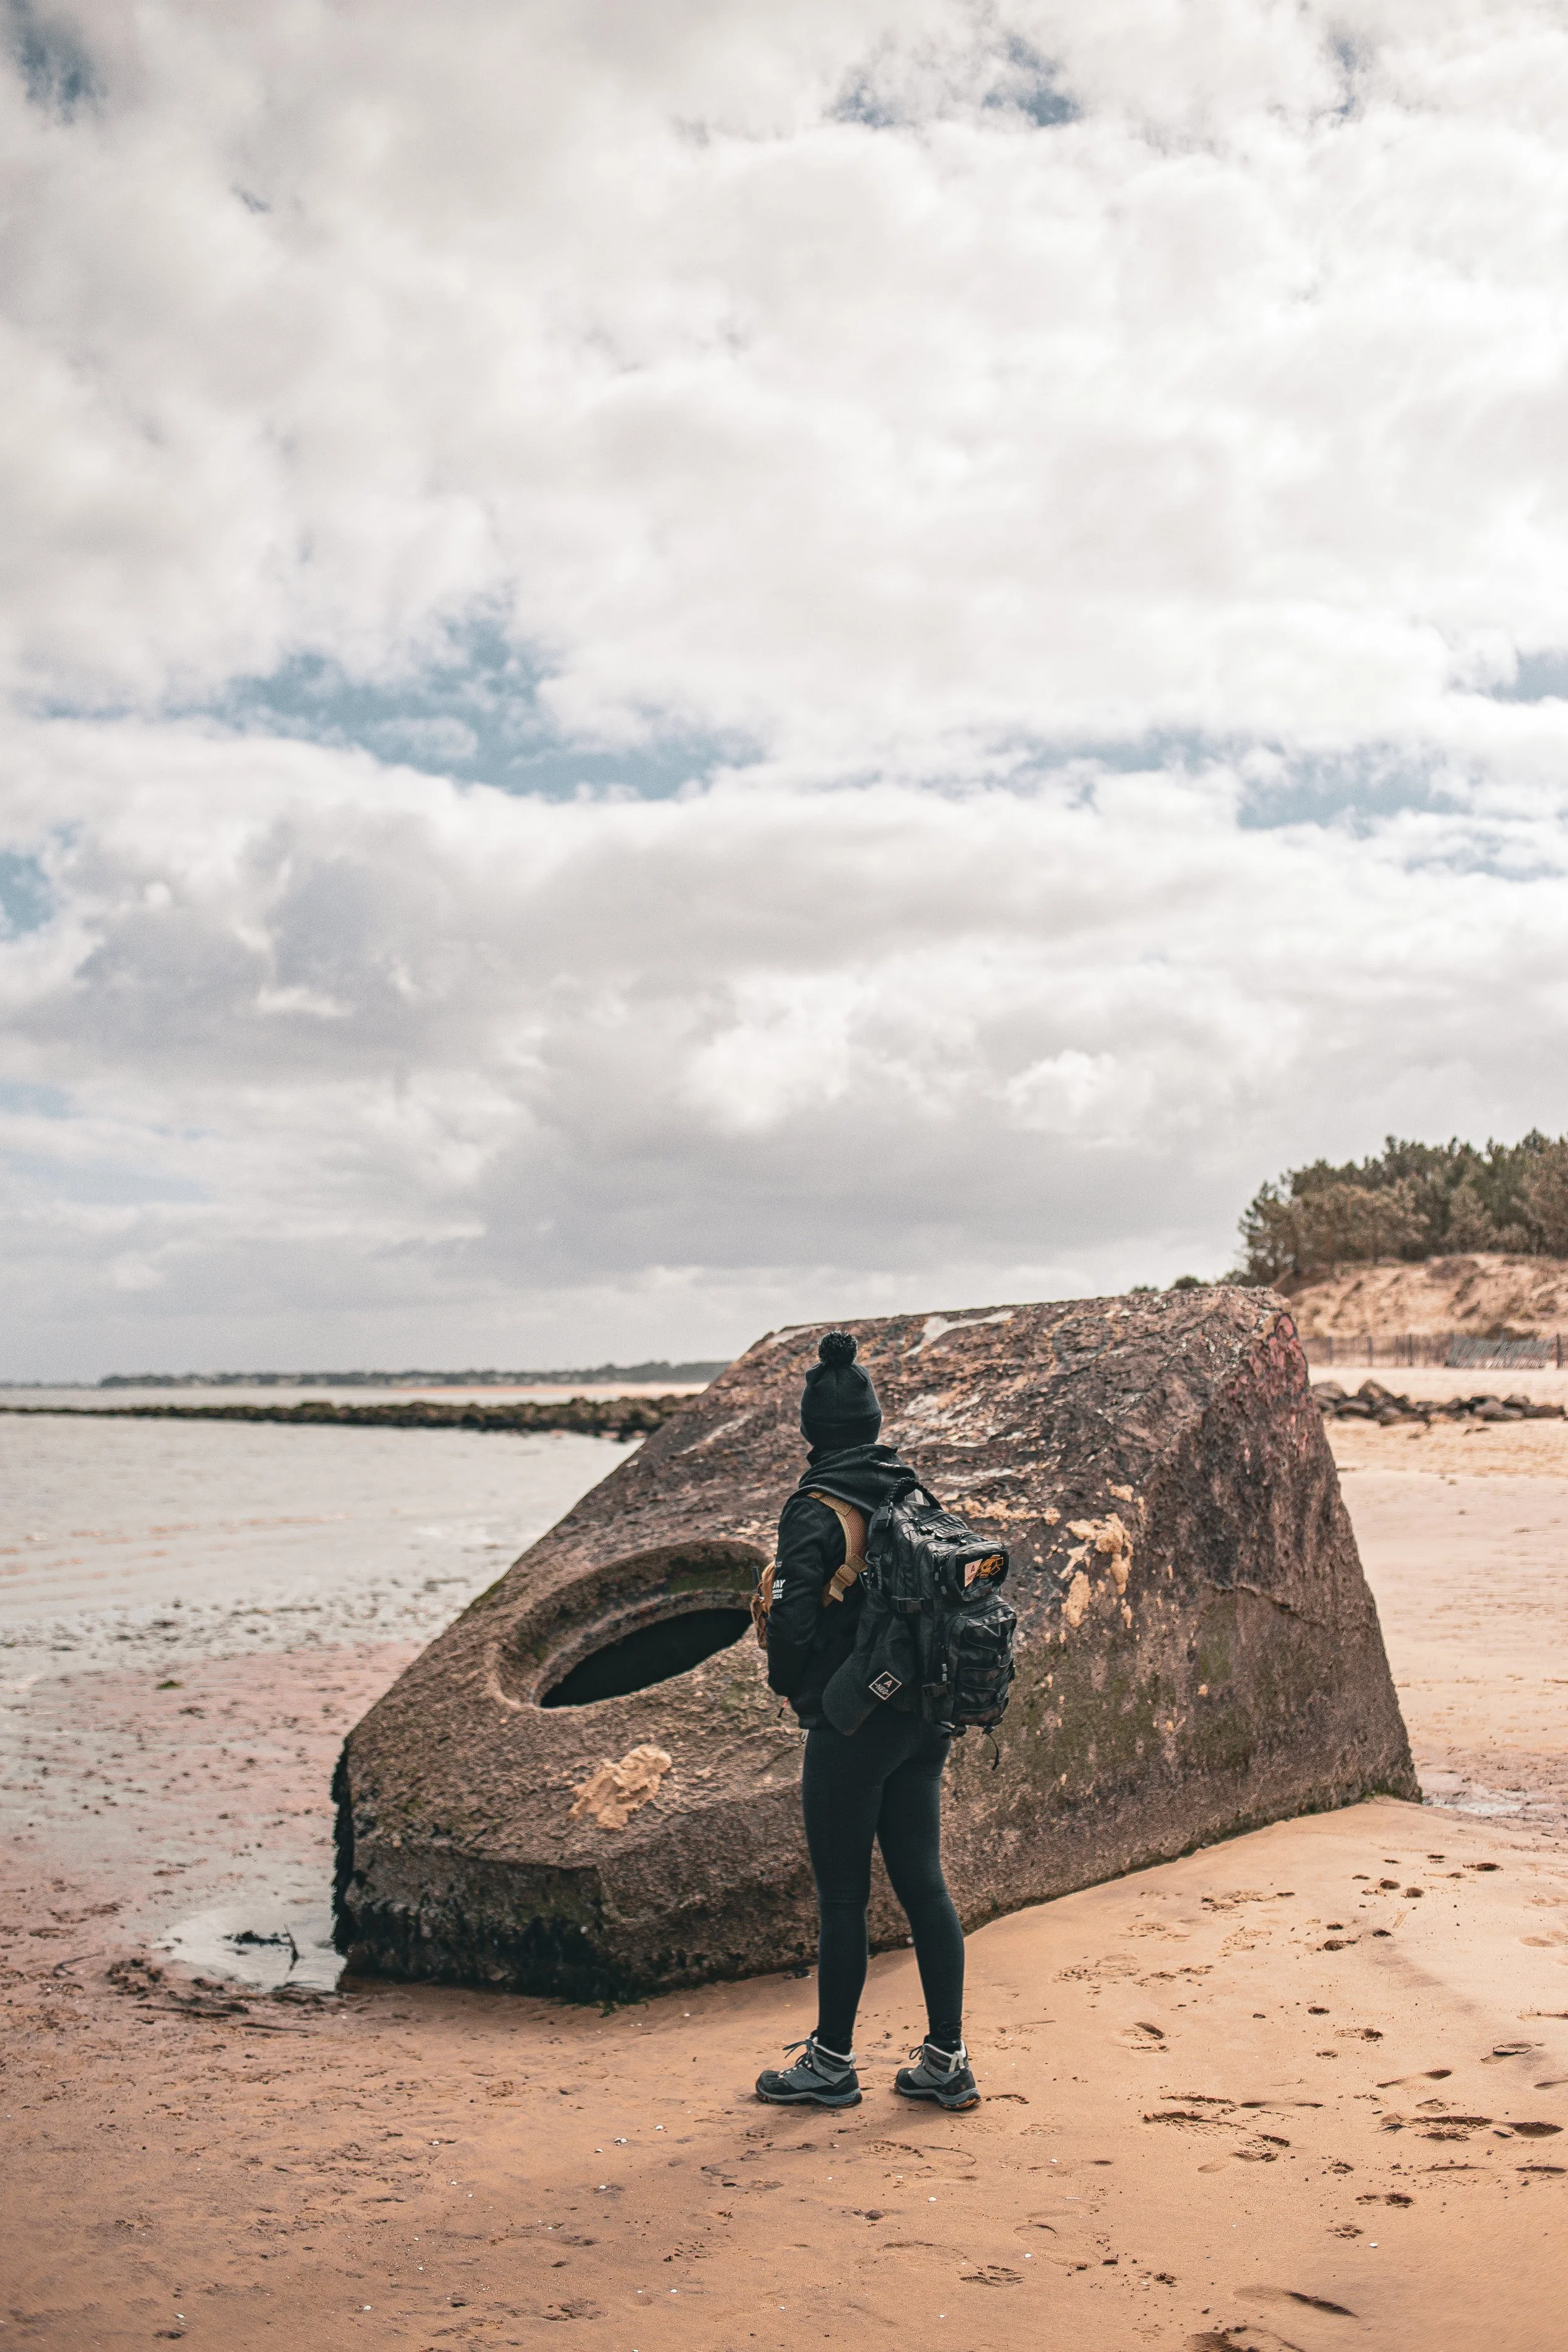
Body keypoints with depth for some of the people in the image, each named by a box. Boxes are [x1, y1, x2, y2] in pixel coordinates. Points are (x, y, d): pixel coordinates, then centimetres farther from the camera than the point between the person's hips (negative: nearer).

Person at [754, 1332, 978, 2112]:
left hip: (852, 1725, -7)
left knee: (842, 1895, 5)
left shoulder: (816, 1508, -13)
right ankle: (946, 2061, 17)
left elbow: (793, 1617, -19)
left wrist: (790, 1686, -1)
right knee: (923, 1882, 12)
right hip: (925, 1719, 7)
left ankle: (831, 2063, 17)